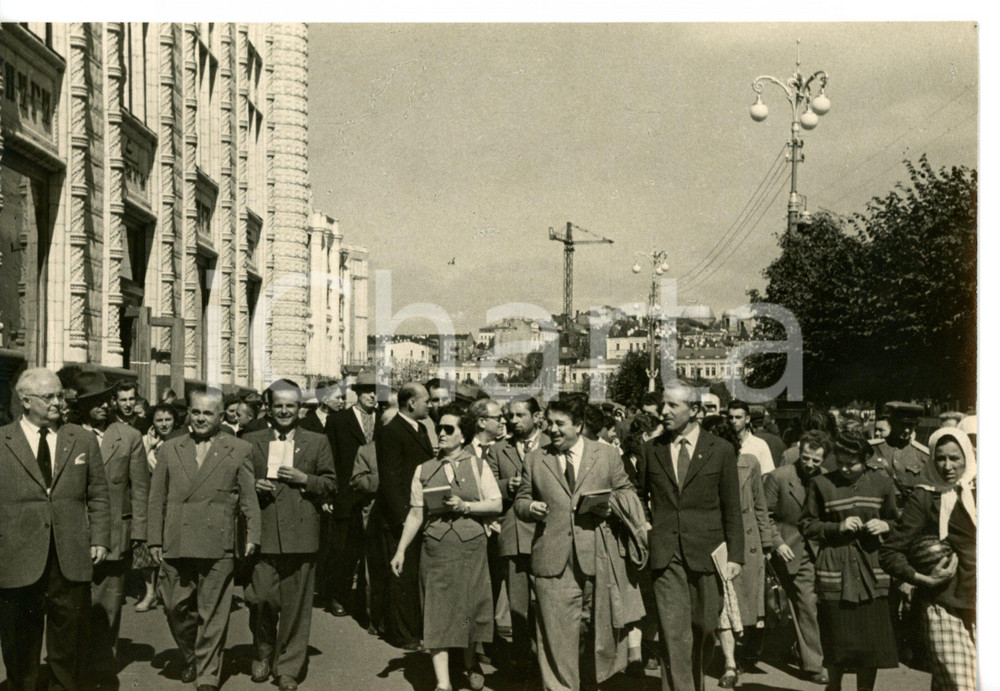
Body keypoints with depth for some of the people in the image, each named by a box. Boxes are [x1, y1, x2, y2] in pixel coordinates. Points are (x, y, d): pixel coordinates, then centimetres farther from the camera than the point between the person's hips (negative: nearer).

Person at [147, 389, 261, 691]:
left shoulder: (239, 450, 5)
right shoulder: (169, 450, 12)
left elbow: (249, 497, 3)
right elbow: (157, 499, 11)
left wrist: (252, 535, -4)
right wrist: (155, 540, 6)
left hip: (217, 545, -3)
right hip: (175, 544, 3)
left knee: (212, 614, 2)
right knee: (176, 608, 9)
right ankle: (190, 658, 34)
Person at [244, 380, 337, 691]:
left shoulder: (317, 442, 9)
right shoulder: (251, 442, 11)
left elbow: (331, 484, 8)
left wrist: (305, 479, -9)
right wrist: (253, 487, -5)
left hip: (300, 535, 0)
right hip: (262, 533, 1)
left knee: (295, 605, 3)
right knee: (261, 598, -3)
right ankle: (263, 653, 25)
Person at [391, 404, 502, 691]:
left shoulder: (478, 466, 4)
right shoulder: (424, 470, 7)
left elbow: (496, 505, 0)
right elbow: (416, 514, 7)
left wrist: (465, 506, -13)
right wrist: (401, 549, 2)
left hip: (471, 547, -1)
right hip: (435, 548, 1)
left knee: (470, 606, 8)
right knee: (437, 613, -3)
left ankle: (470, 664, 34)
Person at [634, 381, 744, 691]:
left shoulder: (721, 450, 3)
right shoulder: (650, 450, 8)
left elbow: (732, 509, 4)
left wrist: (735, 555, -2)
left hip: (706, 552, 0)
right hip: (665, 555, 0)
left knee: (704, 627, 9)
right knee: (673, 632, -5)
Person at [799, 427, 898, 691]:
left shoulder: (882, 483, 7)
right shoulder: (821, 484, 0)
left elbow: (896, 523, 19)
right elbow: (806, 525, 4)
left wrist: (885, 526, -4)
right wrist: (838, 527, -11)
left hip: (871, 569, 2)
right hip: (834, 570, -2)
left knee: (872, 638, 1)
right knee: (837, 640, 2)